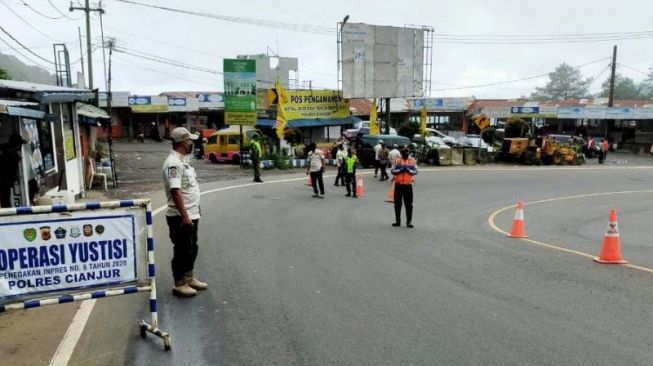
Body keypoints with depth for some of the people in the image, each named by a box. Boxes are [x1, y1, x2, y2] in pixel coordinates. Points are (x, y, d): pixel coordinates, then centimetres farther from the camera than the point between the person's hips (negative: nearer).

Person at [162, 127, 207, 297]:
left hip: (191, 215, 10)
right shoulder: (173, 163, -20)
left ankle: (189, 278, 33)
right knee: (182, 250, 1)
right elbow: (175, 191, -26)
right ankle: (179, 284, 14)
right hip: (180, 217, -10)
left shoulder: (183, 160, 13)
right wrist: (184, 215, -27)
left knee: (192, 248, 19)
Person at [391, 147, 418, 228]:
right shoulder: (397, 160, 4)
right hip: (398, 185, 1)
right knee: (397, 204, 8)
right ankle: (397, 220, 18)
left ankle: (409, 221, 6)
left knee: (409, 204, 0)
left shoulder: (412, 161, 2)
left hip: (408, 185, -1)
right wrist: (400, 170, -19)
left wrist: (408, 170, -21)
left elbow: (415, 171, -4)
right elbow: (393, 171, -2)